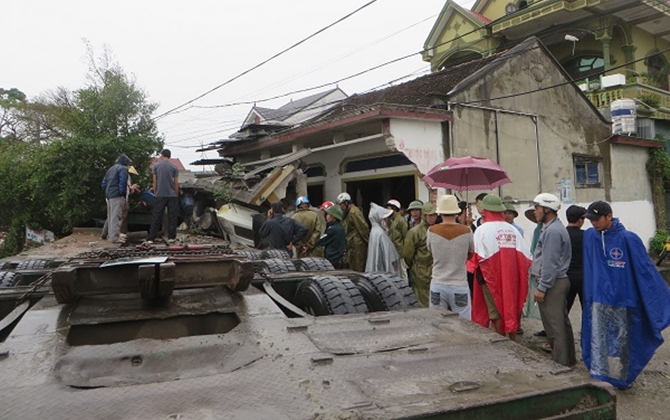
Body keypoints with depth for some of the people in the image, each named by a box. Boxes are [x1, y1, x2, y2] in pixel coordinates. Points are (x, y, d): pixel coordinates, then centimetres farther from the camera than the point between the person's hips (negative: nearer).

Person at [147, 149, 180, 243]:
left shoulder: (156, 166, 2)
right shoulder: (174, 167, 0)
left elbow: (155, 182, 3)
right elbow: (176, 183, 1)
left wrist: (155, 193, 13)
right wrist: (177, 194, 11)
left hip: (160, 195, 1)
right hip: (172, 195, 0)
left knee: (156, 217, 3)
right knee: (172, 216, 5)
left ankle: (151, 238, 3)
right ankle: (171, 237, 6)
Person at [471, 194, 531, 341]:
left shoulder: (482, 230, -13)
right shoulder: (512, 229, 0)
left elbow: (480, 256, -19)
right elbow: (525, 255, -1)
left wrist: (480, 274, -4)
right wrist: (517, 271, 10)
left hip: (491, 276, -4)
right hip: (510, 276, 4)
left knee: (496, 312, 7)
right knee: (511, 309, 16)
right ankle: (513, 342, 26)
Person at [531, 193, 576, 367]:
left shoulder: (552, 231, -18)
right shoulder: (554, 227, 15)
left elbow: (549, 263, -21)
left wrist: (542, 287, -19)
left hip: (552, 284, -11)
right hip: (558, 281, 11)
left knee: (554, 325, -4)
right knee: (562, 322, 17)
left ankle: (560, 363, 3)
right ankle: (569, 359, 27)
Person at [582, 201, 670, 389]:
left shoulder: (628, 239, -12)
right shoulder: (589, 236, -1)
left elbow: (645, 268, -8)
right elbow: (587, 266, 9)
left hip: (622, 301, -3)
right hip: (598, 300, 3)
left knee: (621, 343, 10)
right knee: (598, 342, 8)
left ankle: (622, 379, 27)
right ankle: (598, 378, 20)